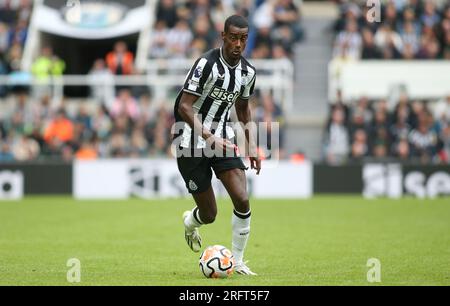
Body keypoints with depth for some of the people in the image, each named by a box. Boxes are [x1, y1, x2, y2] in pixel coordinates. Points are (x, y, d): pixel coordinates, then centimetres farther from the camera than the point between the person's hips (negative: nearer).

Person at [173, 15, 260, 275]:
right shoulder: (207, 64, -19)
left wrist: (252, 146, 16)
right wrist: (210, 138, -32)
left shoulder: (248, 72, 2)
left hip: (222, 139, 5)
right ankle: (190, 223, 40)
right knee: (209, 214, 1)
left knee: (242, 199, -15)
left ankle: (237, 261, 2)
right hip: (192, 142, -5)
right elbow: (184, 107, -22)